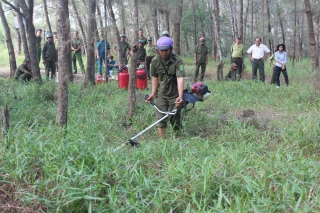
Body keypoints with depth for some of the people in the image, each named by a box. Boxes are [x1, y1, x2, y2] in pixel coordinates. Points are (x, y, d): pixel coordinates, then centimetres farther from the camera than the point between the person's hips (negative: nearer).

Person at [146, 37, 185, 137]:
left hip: (174, 95, -2)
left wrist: (180, 96, -37)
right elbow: (155, 78, 7)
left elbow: (180, 79, -26)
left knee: (175, 120, 7)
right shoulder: (155, 61, -5)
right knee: (161, 120, -5)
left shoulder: (177, 61, -17)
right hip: (161, 95, 2)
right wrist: (153, 93, 1)